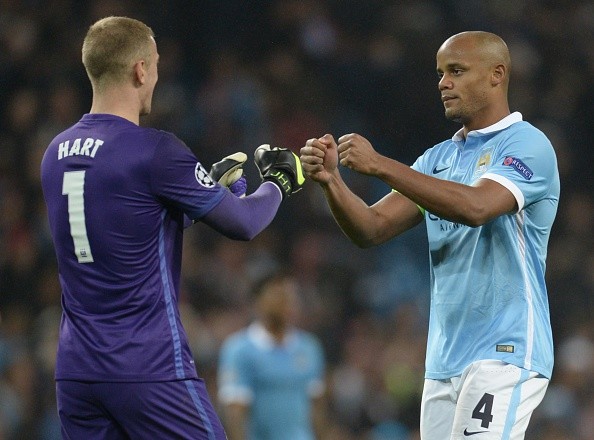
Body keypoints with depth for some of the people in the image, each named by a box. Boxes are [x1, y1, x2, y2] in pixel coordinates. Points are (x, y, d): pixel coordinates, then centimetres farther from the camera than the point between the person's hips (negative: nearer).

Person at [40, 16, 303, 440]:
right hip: (151, 372, -7)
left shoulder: (56, 153, 10)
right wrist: (278, 183, 16)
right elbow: (243, 224, -5)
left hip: (75, 369, 7)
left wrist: (212, 182, 26)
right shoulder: (156, 152, -12)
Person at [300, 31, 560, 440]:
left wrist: (380, 165, -26)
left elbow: (475, 206, -25)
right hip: (445, 357, 8)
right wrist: (331, 179, -10)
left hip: (504, 354, -8)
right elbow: (371, 229, 9)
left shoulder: (527, 145, -6)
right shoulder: (440, 158, 17)